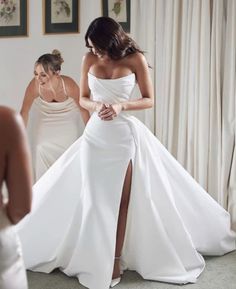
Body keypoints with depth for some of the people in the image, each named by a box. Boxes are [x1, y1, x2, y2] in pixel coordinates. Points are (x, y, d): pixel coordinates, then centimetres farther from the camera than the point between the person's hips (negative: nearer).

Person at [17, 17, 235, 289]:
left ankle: (116, 260, 14)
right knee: (95, 198, 3)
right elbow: (83, 99, 7)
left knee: (121, 199, 4)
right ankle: (96, 260, 17)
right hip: (96, 134, 2)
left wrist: (121, 105, -19)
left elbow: (149, 100, -3)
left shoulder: (135, 59, -7)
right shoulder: (89, 59, 0)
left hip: (124, 134, -2)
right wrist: (96, 106, -15)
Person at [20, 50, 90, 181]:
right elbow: (24, 112, -16)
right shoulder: (34, 85, -34)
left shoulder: (69, 85, -36)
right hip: (44, 122, 1)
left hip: (68, 122, -1)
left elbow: (83, 109, -17)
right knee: (42, 153, -6)